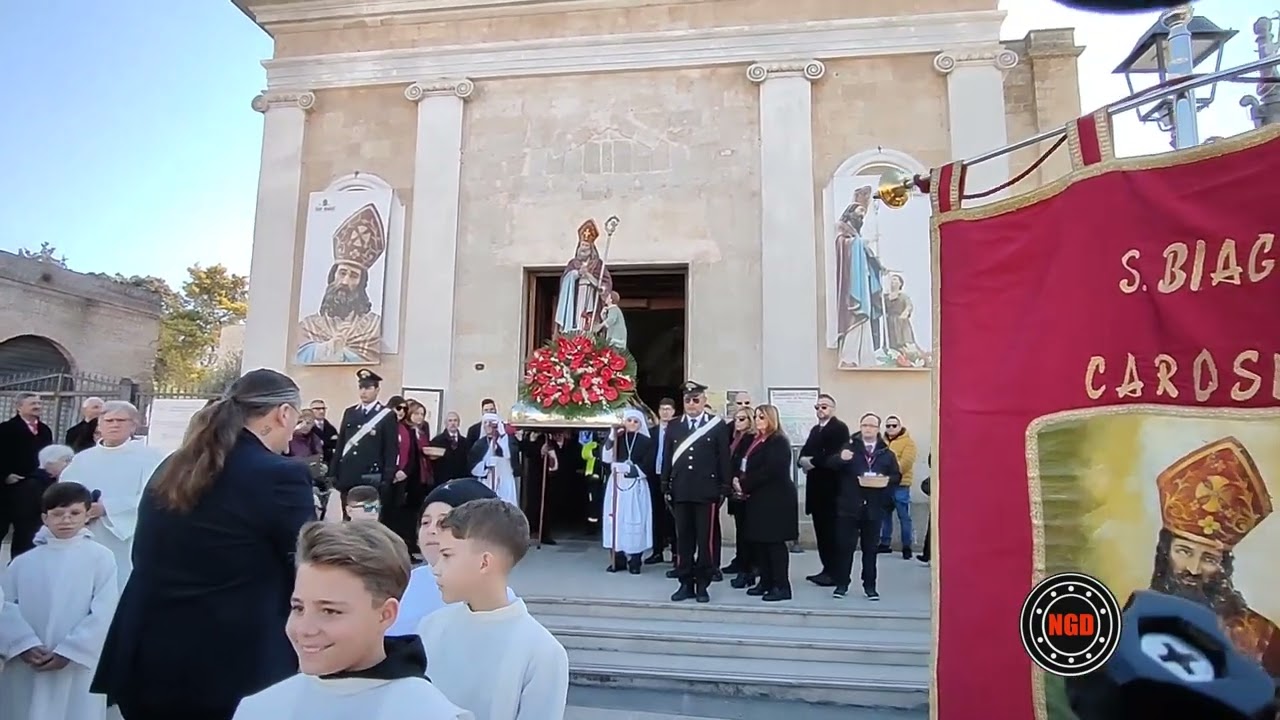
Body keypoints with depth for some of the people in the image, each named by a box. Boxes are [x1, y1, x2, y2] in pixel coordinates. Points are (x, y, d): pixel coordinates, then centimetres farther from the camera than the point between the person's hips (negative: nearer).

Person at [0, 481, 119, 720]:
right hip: (25, 673, 3)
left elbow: (103, 614, -8)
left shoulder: (100, 558, -4)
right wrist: (24, 645, -13)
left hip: (77, 671, -3)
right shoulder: (23, 562, 5)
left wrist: (67, 652, -13)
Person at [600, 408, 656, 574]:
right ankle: (618, 559, 11)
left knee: (635, 521, -3)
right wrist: (611, 438, -16)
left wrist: (627, 468, -14)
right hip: (616, 485, 2)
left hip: (636, 487, -2)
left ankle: (635, 561, 5)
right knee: (616, 520, 2)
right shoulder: (617, 439, 8)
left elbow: (646, 468, -5)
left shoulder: (646, 442, 2)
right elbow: (606, 458, -7)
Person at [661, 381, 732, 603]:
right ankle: (686, 583, 17)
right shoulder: (673, 427, 10)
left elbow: (724, 459, 0)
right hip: (680, 491, 3)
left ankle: (702, 585, 13)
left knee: (705, 539, 2)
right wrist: (666, 487, 6)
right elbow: (667, 458, 10)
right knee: (683, 539, 8)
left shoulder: (718, 426, 1)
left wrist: (725, 488, -4)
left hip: (707, 491, -3)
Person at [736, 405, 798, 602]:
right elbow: (747, 467, 16)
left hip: (775, 499, -8)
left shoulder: (779, 442, -11)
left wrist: (745, 485, -14)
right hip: (758, 499, 9)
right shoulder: (756, 441, 16)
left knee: (774, 541, -5)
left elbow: (769, 470, -21)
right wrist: (739, 482, -5)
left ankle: (782, 586, 1)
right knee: (758, 541, 10)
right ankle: (766, 581, 20)